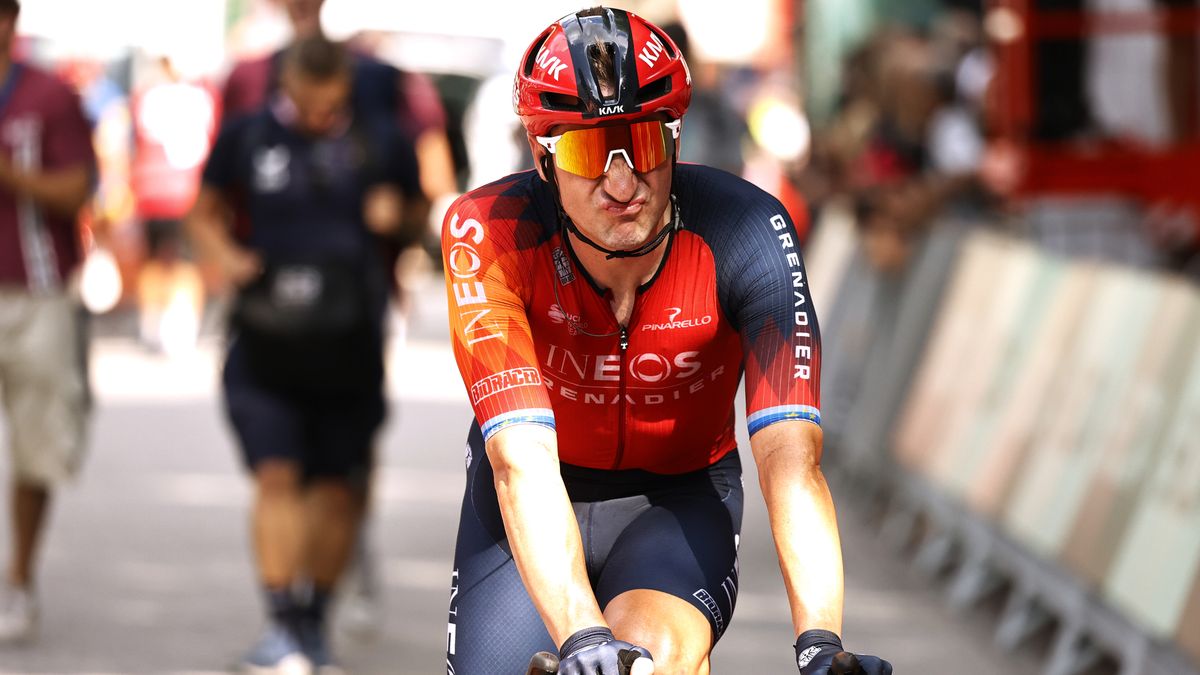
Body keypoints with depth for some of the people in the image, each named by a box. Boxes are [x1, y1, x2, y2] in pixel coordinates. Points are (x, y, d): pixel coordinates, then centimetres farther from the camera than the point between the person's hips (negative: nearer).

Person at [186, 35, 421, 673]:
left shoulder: (380, 143, 4)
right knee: (277, 475, -13)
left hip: (349, 339, 1)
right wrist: (227, 255, -6)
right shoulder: (247, 137, 2)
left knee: (337, 488, 5)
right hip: (268, 334, -1)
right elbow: (205, 213, 14)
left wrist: (394, 212, -5)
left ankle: (315, 622, 20)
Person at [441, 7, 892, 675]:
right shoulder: (489, 232, -27)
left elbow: (791, 459, -35)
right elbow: (523, 461, -37)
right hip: (537, 506, 1)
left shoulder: (747, 233, -26)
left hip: (680, 500, -1)